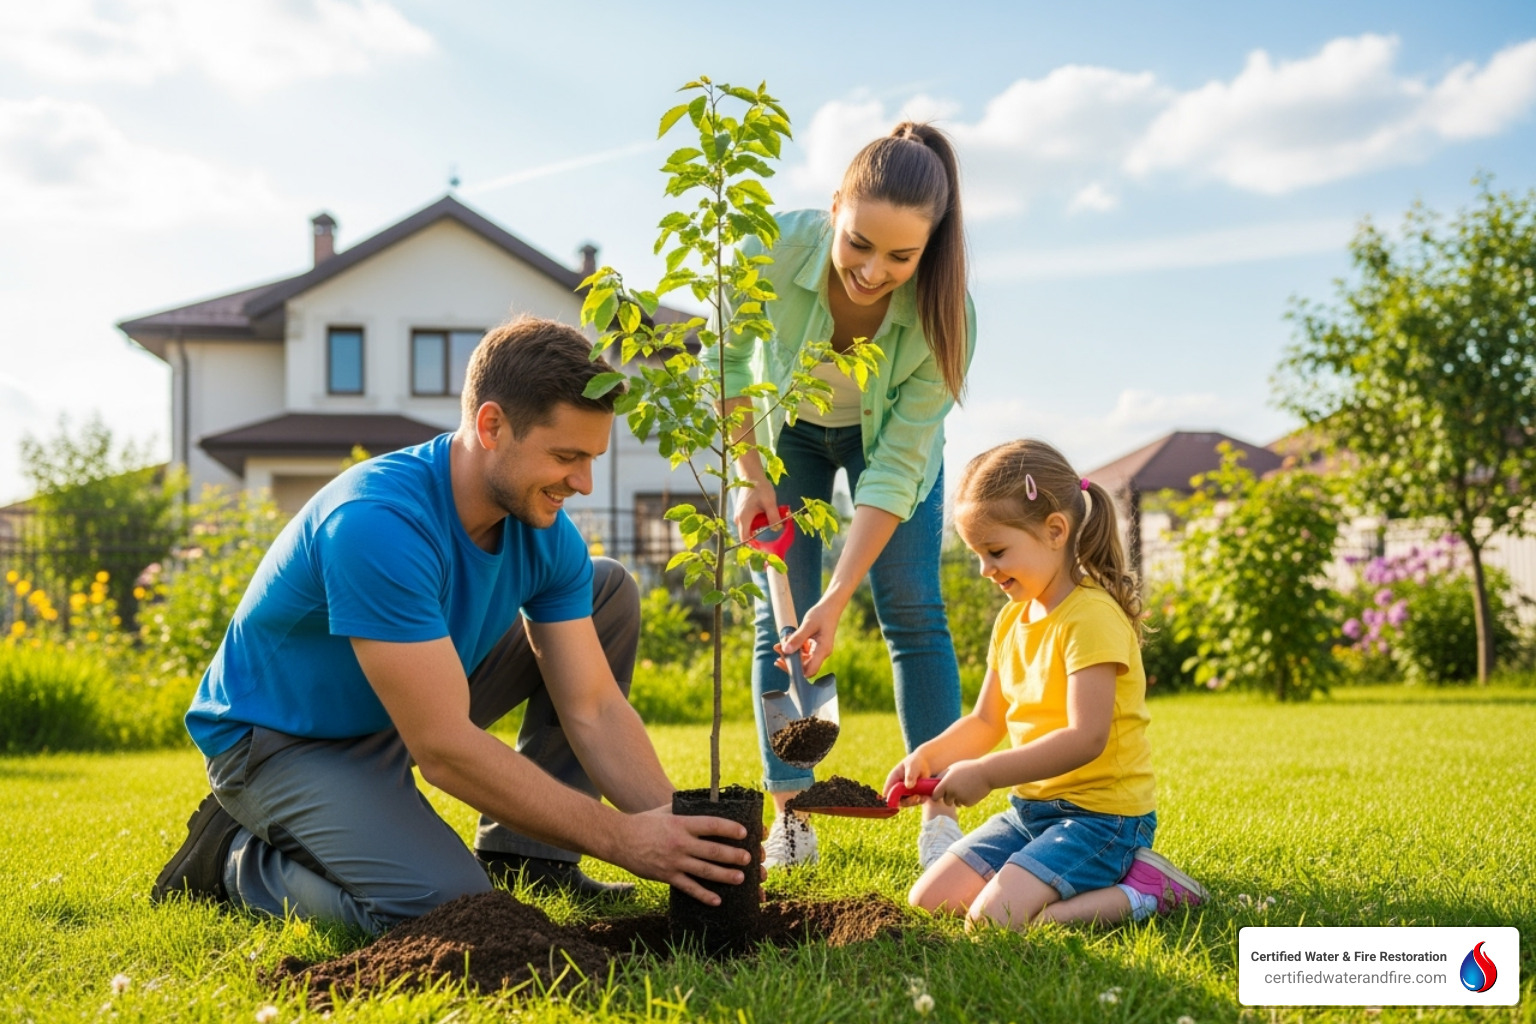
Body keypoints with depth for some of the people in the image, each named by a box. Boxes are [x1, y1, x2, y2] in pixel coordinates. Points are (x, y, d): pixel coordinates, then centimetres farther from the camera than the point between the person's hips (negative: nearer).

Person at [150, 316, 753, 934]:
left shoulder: (545, 535, -10)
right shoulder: (379, 524, -34)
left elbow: (592, 708, -9)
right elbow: (444, 749, -36)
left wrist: (674, 823, -25)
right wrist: (620, 838, -34)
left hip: (419, 699, 8)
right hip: (281, 741, -8)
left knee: (610, 593, 0)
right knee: (447, 905, -31)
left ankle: (524, 856, 1)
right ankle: (241, 857, -2)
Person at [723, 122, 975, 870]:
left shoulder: (944, 314, -36)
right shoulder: (774, 252, -37)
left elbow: (895, 466, -33)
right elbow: (726, 364, -16)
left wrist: (837, 600, -37)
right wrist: (752, 478, -16)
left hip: (889, 435, 0)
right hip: (787, 428, 1)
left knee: (912, 608, -7)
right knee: (781, 616, -3)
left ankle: (939, 815, 0)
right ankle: (788, 818, 3)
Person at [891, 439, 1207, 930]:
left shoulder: (1092, 616, -17)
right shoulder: (1011, 619, 12)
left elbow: (1087, 738, -26)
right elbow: (986, 721, 18)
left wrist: (987, 773, -24)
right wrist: (928, 756, -1)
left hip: (1099, 813, -9)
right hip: (1031, 808, 9)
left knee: (997, 915, -26)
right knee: (928, 900, 0)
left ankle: (1144, 890, -8)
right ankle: (1103, 879, 8)